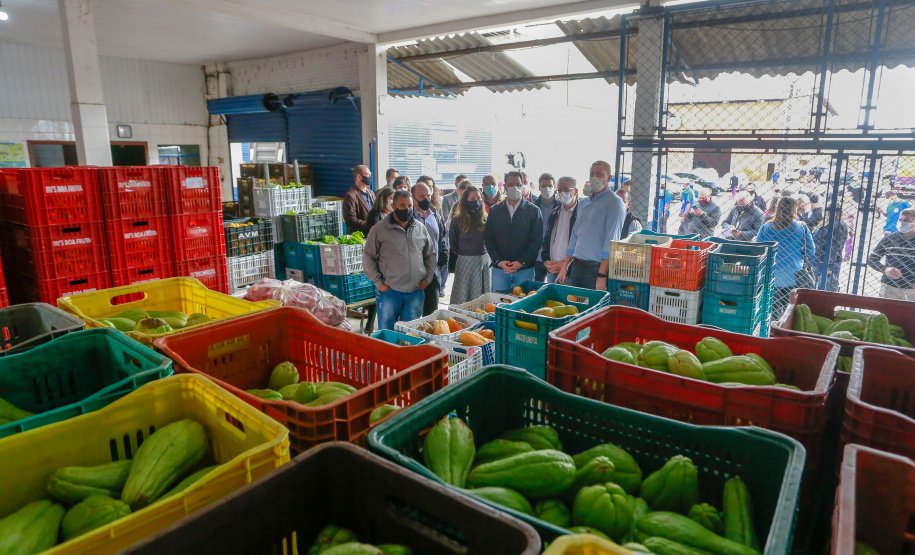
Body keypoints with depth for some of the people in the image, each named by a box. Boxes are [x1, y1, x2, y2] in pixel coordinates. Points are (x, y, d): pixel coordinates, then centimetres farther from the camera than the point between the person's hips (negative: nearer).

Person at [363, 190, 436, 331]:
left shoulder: (420, 228, 8)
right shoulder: (379, 229, -4)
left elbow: (430, 254, 16)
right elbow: (368, 257, -1)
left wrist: (427, 278, 6)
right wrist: (378, 282, -6)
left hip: (416, 291, 3)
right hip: (389, 291, -3)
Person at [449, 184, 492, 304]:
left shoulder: (486, 219, 4)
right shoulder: (457, 220, -2)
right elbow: (453, 242, 5)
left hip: (485, 261, 2)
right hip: (465, 261, -2)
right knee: (463, 298, 3)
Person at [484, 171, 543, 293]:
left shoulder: (533, 211, 4)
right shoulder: (494, 211, 10)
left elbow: (537, 240, -2)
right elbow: (489, 240, 6)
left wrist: (521, 262, -11)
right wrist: (499, 261, -7)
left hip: (524, 269, -2)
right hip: (499, 269, 2)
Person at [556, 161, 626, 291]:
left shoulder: (614, 202, -6)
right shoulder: (585, 204, 17)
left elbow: (611, 240, -14)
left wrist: (601, 275, -19)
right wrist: (564, 267, 13)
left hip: (596, 268, -7)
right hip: (576, 266, 7)